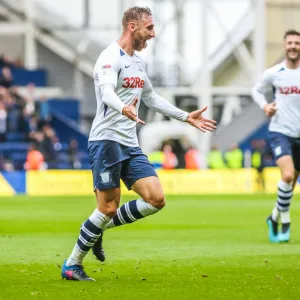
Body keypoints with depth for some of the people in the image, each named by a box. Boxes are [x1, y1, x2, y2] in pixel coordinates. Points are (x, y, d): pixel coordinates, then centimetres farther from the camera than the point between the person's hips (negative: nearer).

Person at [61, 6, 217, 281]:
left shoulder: (138, 61, 17)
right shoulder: (111, 58, -11)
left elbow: (151, 98, 30)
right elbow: (107, 93, -30)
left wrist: (187, 117, 29)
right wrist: (124, 109, -51)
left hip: (130, 145, 8)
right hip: (107, 141, -8)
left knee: (156, 199, -5)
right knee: (109, 208, -9)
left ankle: (100, 228, 12)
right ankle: (71, 266, 4)